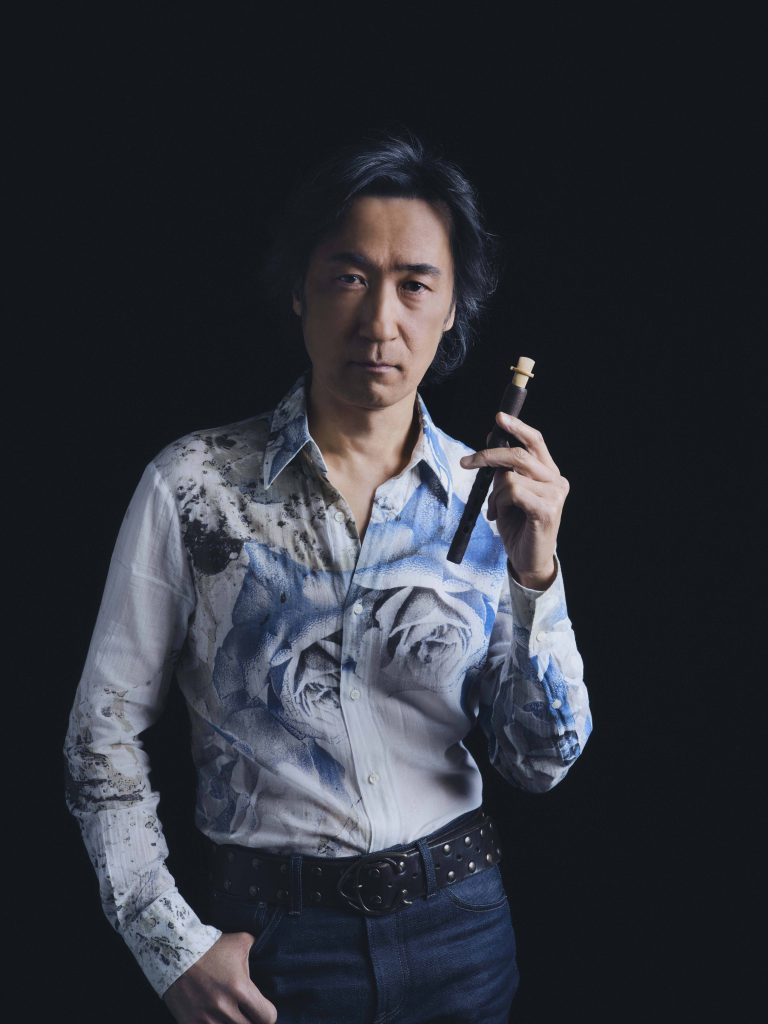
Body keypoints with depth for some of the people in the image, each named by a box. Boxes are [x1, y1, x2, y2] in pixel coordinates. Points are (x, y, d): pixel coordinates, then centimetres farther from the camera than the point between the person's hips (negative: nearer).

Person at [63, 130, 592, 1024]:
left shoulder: (488, 498, -5)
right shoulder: (194, 485, -11)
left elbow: (542, 764, -5)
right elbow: (104, 731, -4)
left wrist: (535, 574, -19)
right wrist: (174, 946, -7)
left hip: (460, 924, 2)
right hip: (274, 942, -2)